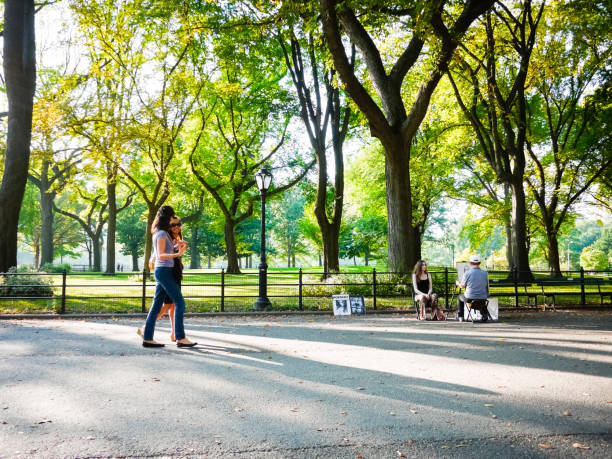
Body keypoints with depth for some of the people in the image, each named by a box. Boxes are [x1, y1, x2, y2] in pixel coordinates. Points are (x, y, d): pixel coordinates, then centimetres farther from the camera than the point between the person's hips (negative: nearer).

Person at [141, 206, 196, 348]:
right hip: (164, 272, -9)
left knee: (157, 305, 7)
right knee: (180, 303, -7)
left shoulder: (163, 233, 16)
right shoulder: (161, 234, -13)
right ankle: (180, 338, -6)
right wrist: (178, 254, -32)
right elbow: (161, 256, -20)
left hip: (162, 272, 9)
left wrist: (177, 246, 17)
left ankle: (147, 338, 7)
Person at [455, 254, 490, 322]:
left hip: (470, 298, -3)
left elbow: (462, 286, -4)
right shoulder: (485, 273, -2)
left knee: (459, 297, 29)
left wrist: (458, 283, 18)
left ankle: (460, 316, 27)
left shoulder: (467, 273, -12)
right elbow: (486, 286, 10)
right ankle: (484, 315, 31)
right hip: (482, 299, 3)